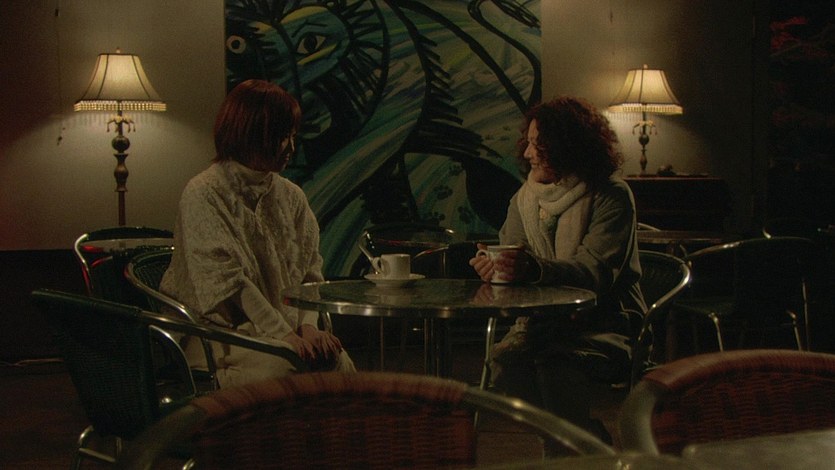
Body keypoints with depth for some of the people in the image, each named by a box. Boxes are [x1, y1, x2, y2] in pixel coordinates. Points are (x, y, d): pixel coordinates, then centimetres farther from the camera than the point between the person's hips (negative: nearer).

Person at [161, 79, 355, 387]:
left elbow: (309, 270, 11)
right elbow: (224, 280, -15)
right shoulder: (204, 194, -7)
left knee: (336, 359, -24)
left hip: (286, 327, 5)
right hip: (222, 329, -5)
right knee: (278, 364, -34)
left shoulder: (291, 196, 13)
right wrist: (282, 334, -19)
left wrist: (308, 325, -8)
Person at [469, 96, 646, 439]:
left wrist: (533, 268, -41)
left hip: (605, 324, -5)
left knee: (556, 365, -35)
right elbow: (509, 254, 5)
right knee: (504, 360, -26)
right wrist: (494, 266, -22)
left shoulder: (611, 196, -8)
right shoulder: (525, 198, 10)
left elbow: (596, 271, -22)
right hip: (544, 321, 5)